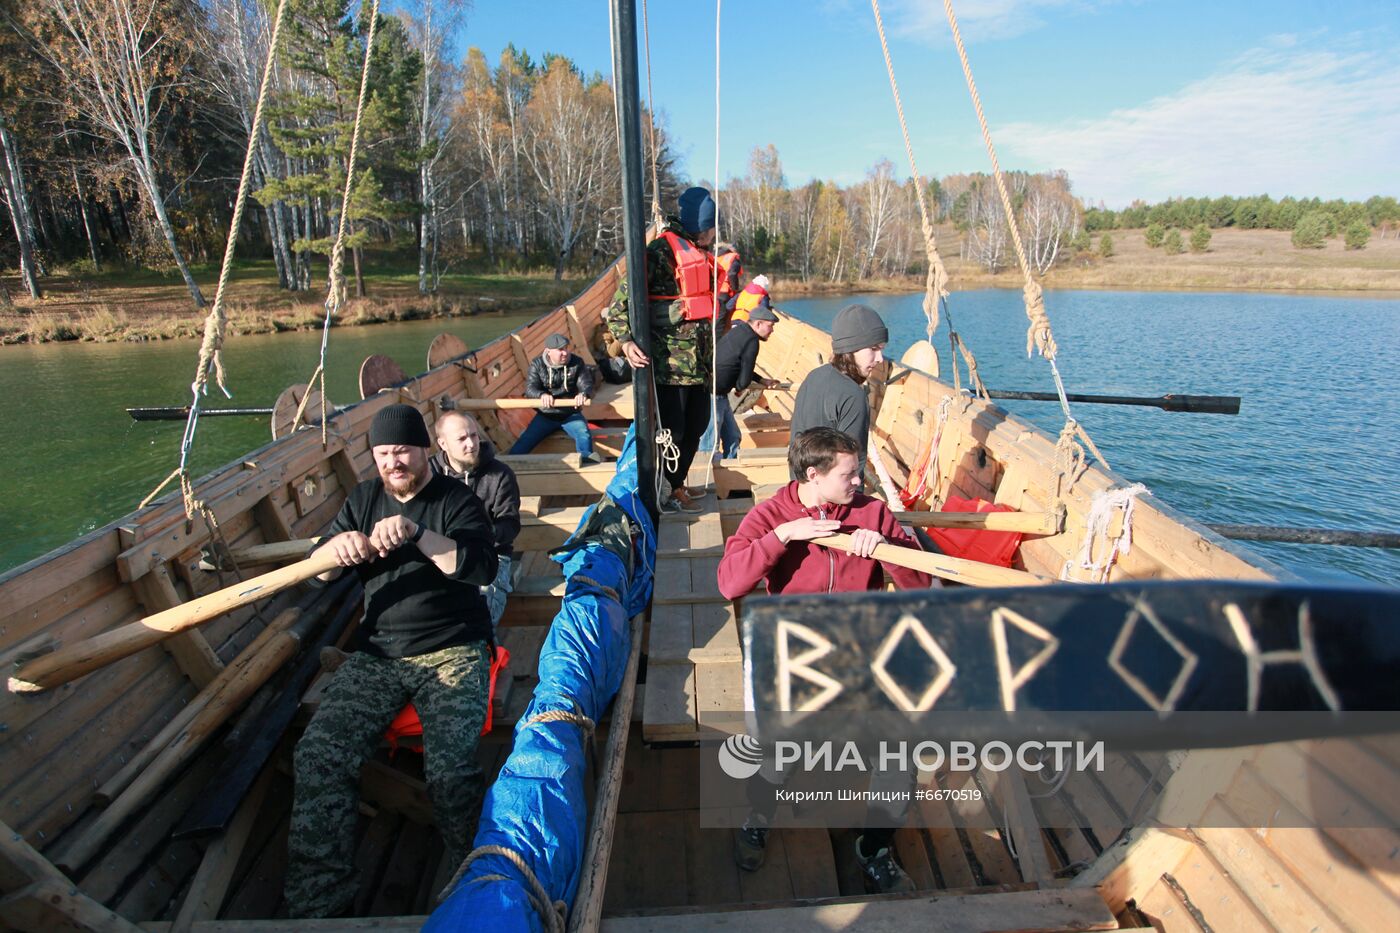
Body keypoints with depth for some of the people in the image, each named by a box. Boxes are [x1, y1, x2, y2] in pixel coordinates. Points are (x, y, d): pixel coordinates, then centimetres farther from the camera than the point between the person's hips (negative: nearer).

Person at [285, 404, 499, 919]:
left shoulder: (456, 499, 1)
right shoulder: (364, 498, 15)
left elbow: (484, 566, -14)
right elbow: (319, 570, 12)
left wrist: (417, 533, -27)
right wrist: (339, 545, -13)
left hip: (452, 651, -4)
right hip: (377, 654, 5)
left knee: (450, 767, -26)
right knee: (317, 755, -19)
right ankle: (317, 898, -6)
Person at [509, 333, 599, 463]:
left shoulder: (577, 363, -5)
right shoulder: (537, 364, -4)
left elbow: (586, 384, -12)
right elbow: (530, 388, -13)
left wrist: (583, 394, -40)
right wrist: (542, 395, -40)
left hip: (571, 413, -1)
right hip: (545, 415, 1)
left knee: (584, 436, -29)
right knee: (524, 441, -11)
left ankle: (587, 461, -21)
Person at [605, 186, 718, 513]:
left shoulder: (702, 254, 17)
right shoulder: (662, 251, -10)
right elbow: (622, 299, -17)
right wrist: (626, 341, -31)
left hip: (700, 363, 9)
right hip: (669, 361, -9)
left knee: (695, 428, 16)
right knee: (670, 432, -3)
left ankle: (676, 487, 32)